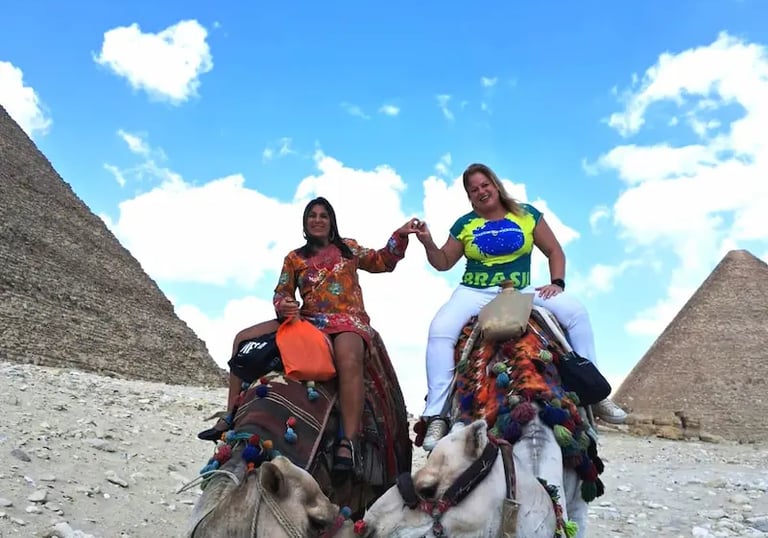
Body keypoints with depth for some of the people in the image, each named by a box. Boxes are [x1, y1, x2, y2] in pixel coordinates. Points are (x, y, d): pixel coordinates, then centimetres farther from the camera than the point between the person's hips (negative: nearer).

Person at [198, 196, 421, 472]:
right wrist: (282, 306, -11)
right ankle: (231, 417, -4)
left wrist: (400, 235, 12)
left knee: (348, 359, -41)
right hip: (307, 321, 4)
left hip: (348, 320, -3)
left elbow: (382, 261, 23)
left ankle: (348, 442, -45)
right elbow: (281, 293, 13)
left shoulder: (348, 248, 18)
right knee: (244, 339, -7)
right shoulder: (294, 258, 17)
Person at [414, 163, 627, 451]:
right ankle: (437, 415, -25)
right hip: (474, 293, 0)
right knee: (440, 330, -29)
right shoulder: (464, 225, 6)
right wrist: (429, 244, -8)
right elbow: (444, 263, 11)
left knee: (576, 312, -18)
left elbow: (554, 251, 10)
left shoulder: (527, 215, 5)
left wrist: (557, 282, -6)